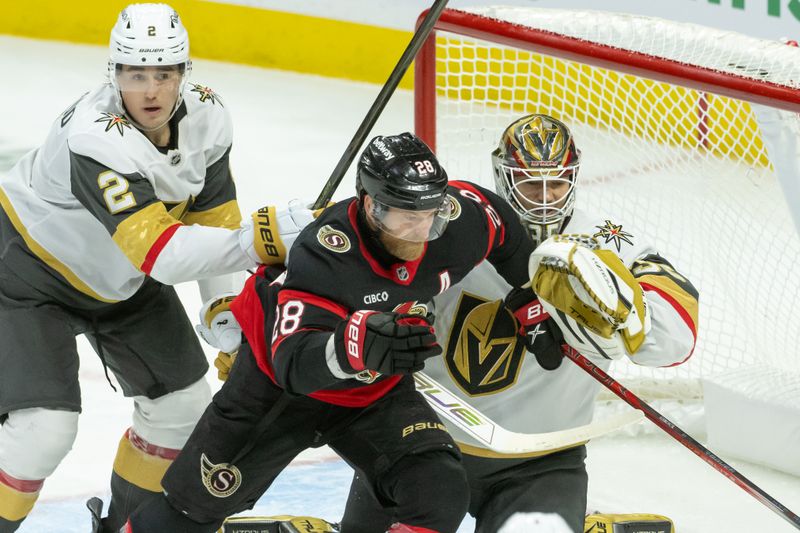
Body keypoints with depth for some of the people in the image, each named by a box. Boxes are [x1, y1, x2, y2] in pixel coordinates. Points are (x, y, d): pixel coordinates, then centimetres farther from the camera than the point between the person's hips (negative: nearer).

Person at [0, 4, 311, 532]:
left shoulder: (206, 116, -16)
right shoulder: (95, 138, -39)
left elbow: (214, 214, -2)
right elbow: (158, 251, -45)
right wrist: (263, 236, -51)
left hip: (120, 279, 7)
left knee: (184, 401, 9)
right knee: (45, 425, -20)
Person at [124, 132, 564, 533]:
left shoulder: (459, 219, -24)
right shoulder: (322, 255, -38)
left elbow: (502, 228, 2)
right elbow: (293, 363, -48)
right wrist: (354, 346, -68)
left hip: (377, 391, 4)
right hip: (279, 384, -4)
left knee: (441, 496, -20)